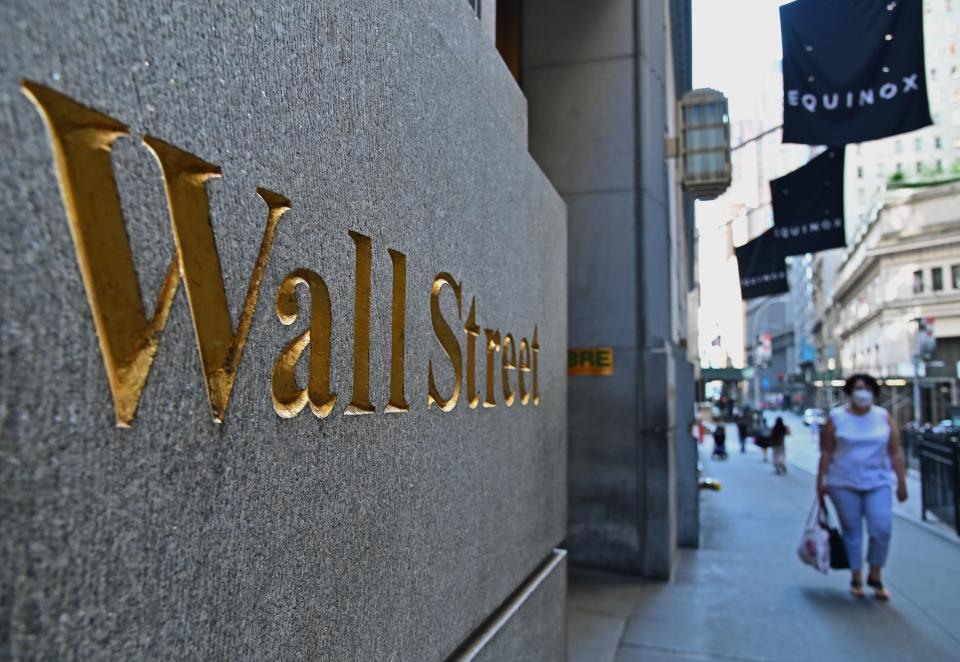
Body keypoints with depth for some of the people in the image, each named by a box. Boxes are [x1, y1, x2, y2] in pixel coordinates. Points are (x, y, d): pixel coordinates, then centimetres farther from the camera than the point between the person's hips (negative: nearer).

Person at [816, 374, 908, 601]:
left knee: (881, 529, -8)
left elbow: (895, 452, 6)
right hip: (844, 484, -1)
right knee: (852, 531, 5)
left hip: (878, 483, 1)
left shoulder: (884, 417, 5)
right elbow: (826, 452, 0)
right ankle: (856, 578, 19)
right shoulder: (836, 417, 0)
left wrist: (901, 482, 2)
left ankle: (875, 577, 12)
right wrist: (820, 481, -2)